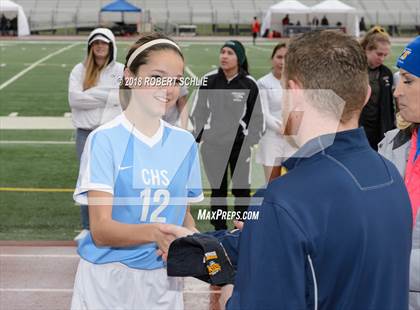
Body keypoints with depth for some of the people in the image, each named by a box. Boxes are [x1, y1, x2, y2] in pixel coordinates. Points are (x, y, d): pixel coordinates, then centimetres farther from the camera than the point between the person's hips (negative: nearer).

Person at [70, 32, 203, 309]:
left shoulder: (185, 143, 2)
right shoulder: (105, 139, -12)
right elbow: (101, 229, -18)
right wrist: (155, 232, -35)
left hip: (163, 280, 4)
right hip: (109, 279, -4)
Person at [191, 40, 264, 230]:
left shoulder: (249, 84, -5)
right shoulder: (209, 81, -2)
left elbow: (256, 115, 4)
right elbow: (198, 111, 7)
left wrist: (251, 140, -1)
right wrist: (199, 135, 3)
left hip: (240, 144, -1)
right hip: (213, 145, 1)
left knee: (241, 189, 5)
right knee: (218, 190, 10)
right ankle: (220, 232, 21)